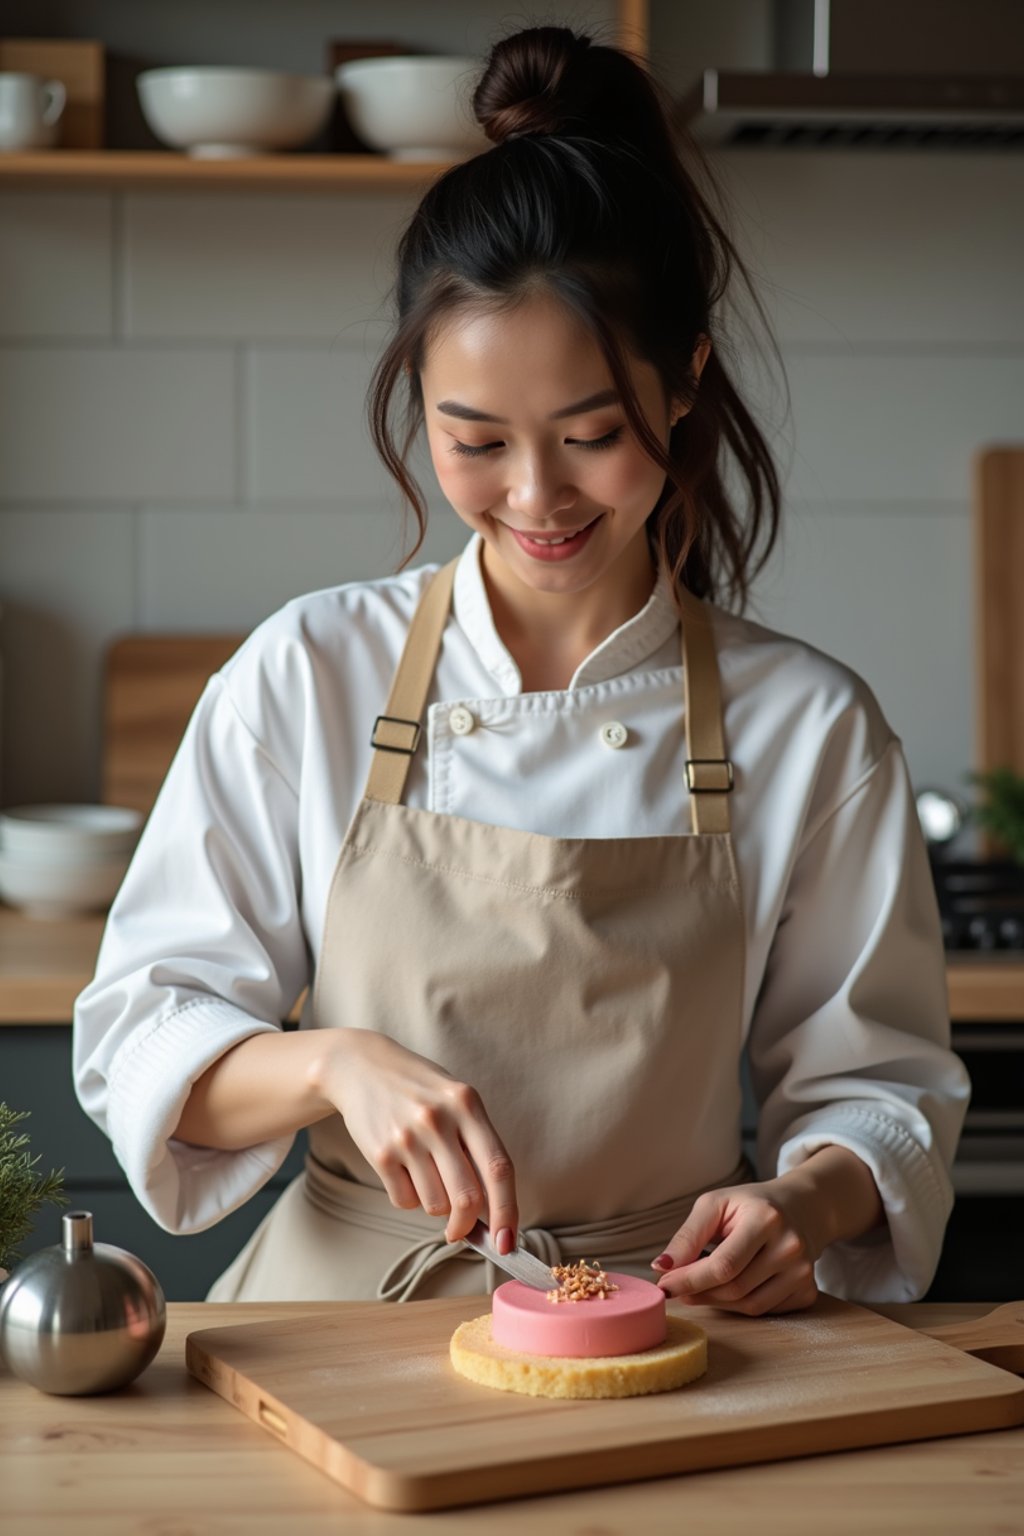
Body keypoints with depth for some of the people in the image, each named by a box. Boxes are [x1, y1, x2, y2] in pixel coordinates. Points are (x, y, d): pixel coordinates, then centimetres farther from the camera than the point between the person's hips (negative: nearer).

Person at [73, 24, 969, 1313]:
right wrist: (337, 1062, -19)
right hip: (342, 1316, 0)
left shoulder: (807, 725, 0)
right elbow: (138, 1038, 0)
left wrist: (807, 1201, -14)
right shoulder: (306, 678, 0)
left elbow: (878, 1082, 8)